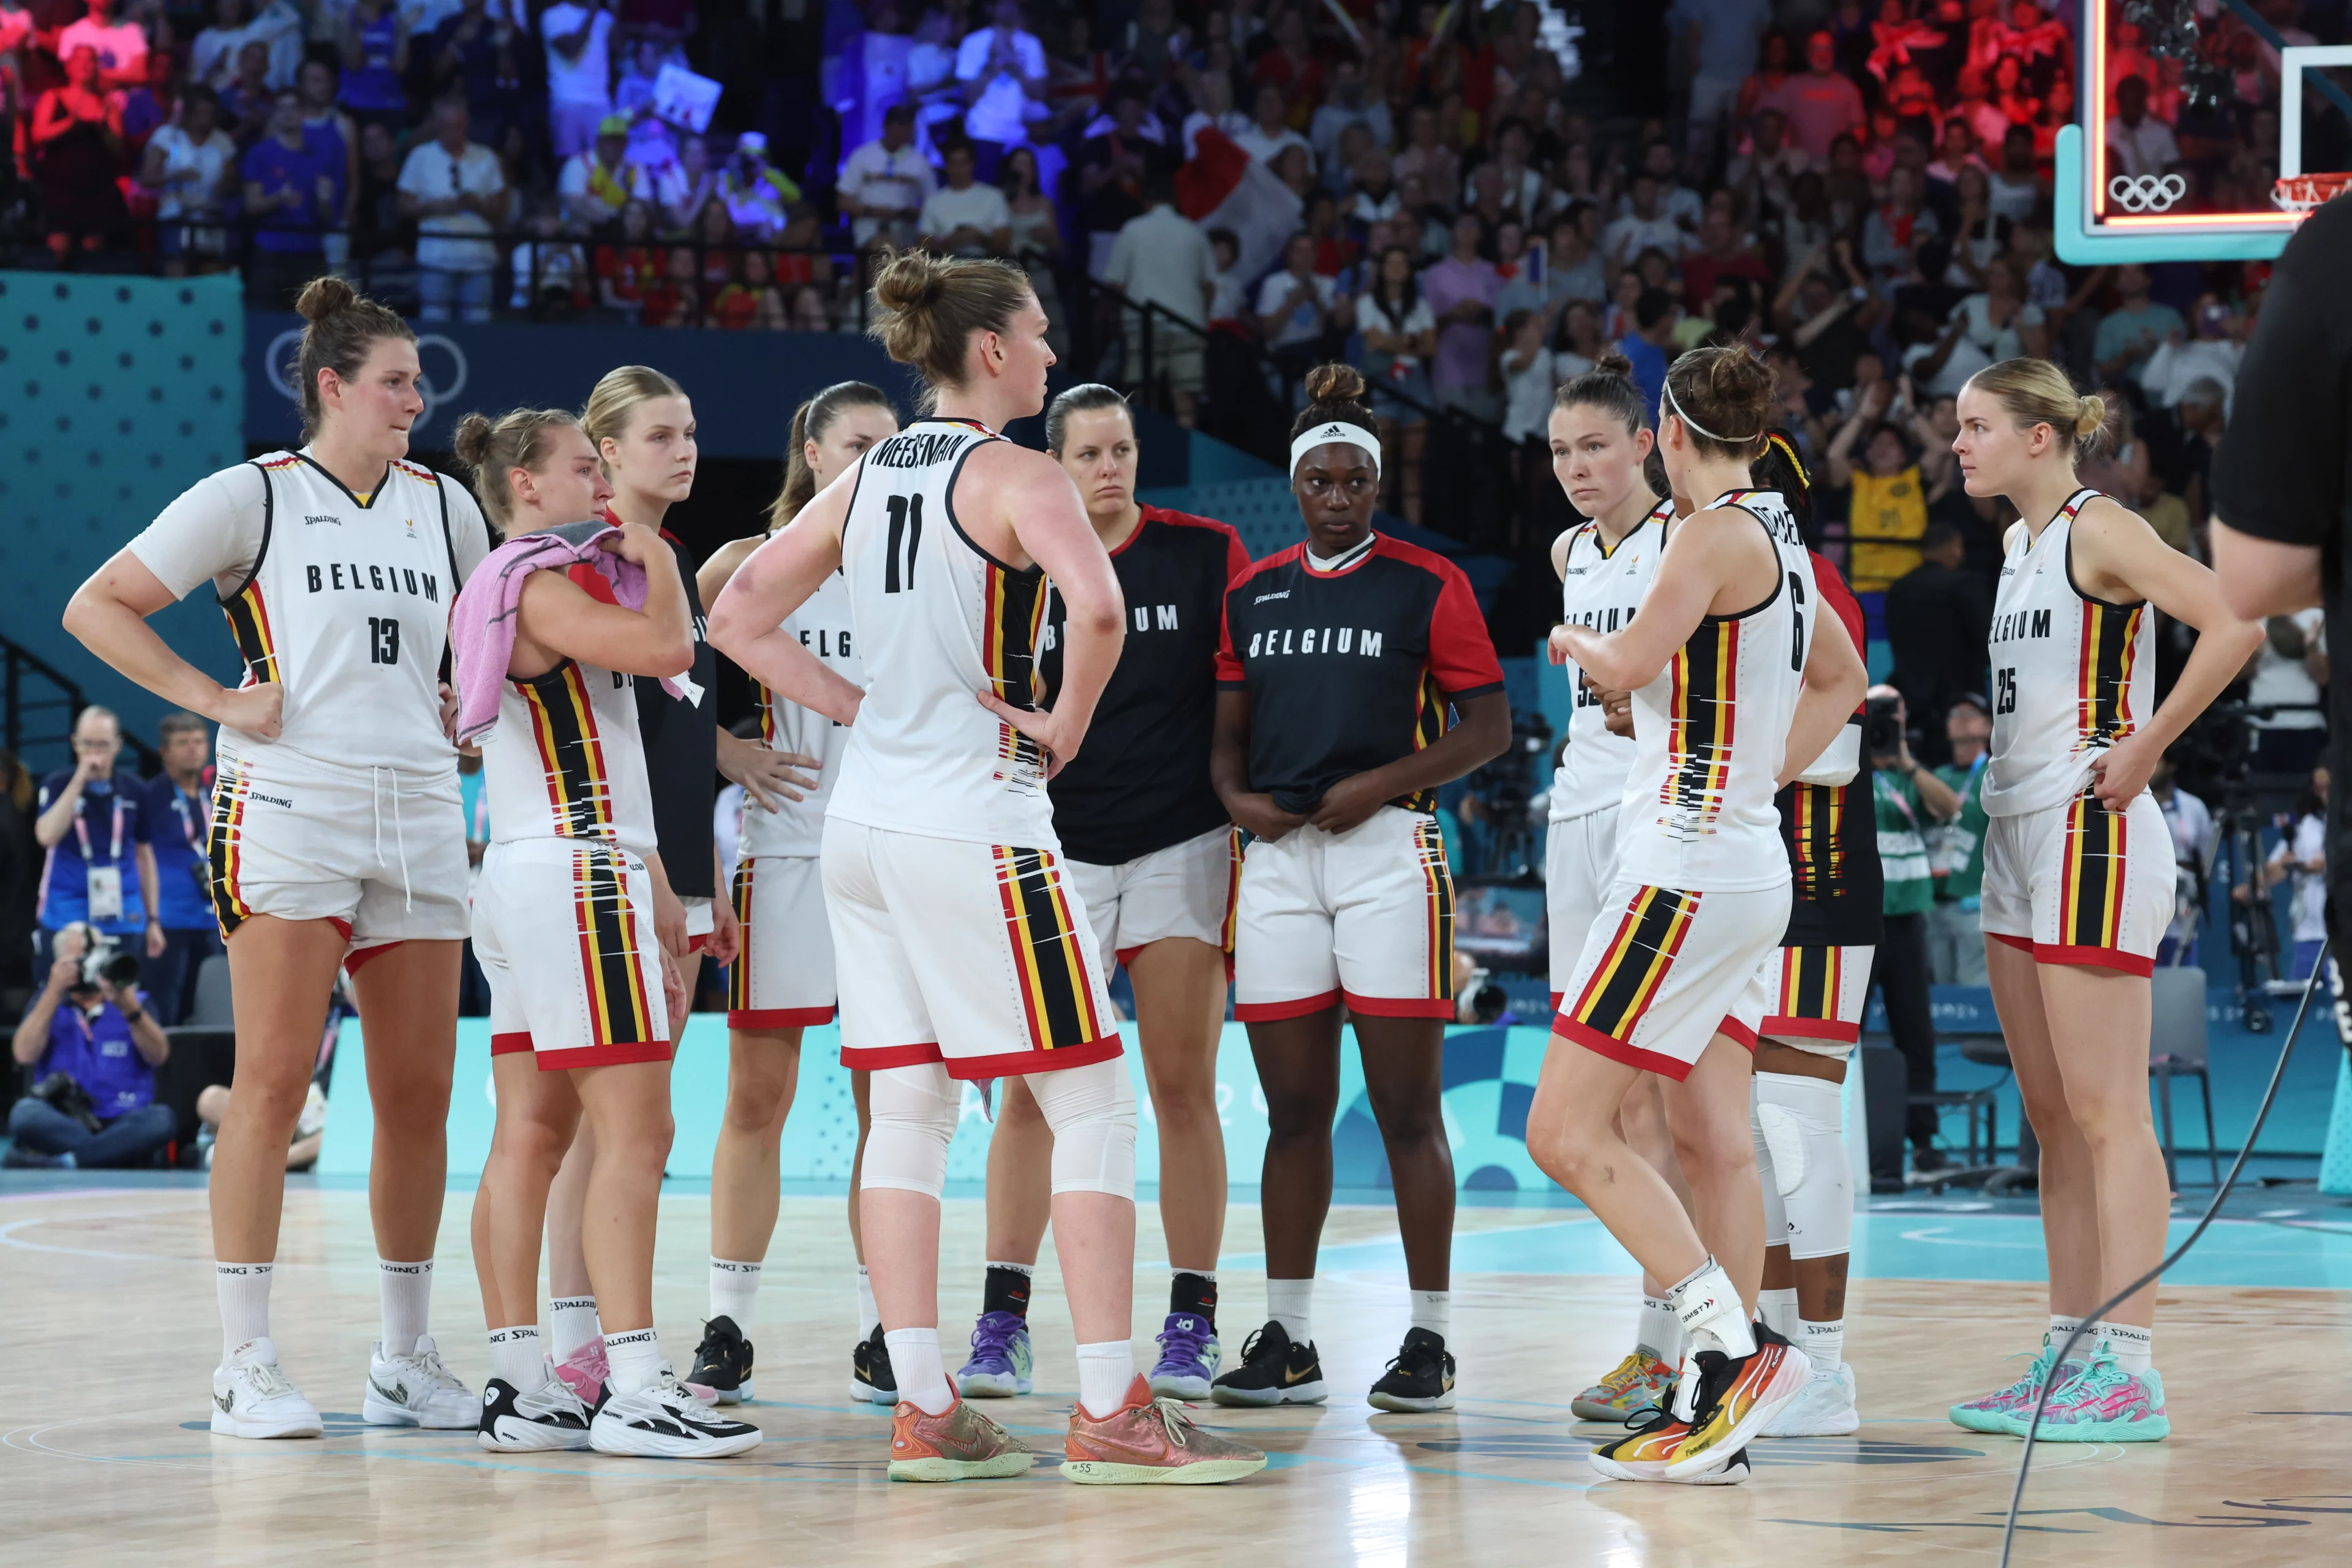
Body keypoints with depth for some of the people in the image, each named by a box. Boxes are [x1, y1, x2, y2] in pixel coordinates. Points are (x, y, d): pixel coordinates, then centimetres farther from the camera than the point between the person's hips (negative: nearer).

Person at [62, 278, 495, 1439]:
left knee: (420, 1092, 5)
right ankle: (246, 1365, -5)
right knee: (274, 1081, -9)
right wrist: (216, 699, -7)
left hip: (420, 820, 5)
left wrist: (458, 705, 13)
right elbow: (97, 609, 0)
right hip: (288, 810, -5)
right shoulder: (254, 496, 0)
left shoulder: (444, 505, 15)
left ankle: (406, 1360, 15)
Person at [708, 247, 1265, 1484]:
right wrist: (1067, 726, -13)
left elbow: (736, 619, 14)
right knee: (1094, 1105, -1)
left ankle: (923, 1414, 7)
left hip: (866, 818, 8)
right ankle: (1110, 1414, -3)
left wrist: (855, 708, 11)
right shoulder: (1014, 476, -10)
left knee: (907, 1115, 9)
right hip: (976, 828, -8)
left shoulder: (865, 478, 11)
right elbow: (1097, 609, -28)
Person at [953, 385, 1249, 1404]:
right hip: (1057, 850, 1)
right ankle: (1003, 1319, 0)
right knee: (1032, 1086, -4)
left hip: (1183, 846, -1)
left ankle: (1191, 1322, 7)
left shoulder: (1208, 554, 2)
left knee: (1183, 1088, 1)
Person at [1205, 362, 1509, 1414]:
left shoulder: (1428, 585, 1)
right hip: (1277, 857, 4)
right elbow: (1229, 730, 19)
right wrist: (1237, 797, -3)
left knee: (1407, 1110, -4)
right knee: (1293, 1110, 7)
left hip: (1388, 853, -4)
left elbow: (1490, 726, -2)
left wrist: (1381, 783, -13)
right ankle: (1286, 1342, 12)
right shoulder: (1251, 593, 14)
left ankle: (1430, 1341, 1)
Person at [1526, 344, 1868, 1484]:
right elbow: (1843, 678, 30)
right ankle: (1715, 1414, 7)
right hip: (1745, 862, 9)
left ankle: (1734, 1345, -15)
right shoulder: (1779, 536, 15)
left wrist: (1578, 641, -2)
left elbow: (1636, 663, -24)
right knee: (1713, 1142, 7)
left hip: (1689, 867, -9)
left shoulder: (1718, 532, -12)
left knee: (1565, 1131, -9)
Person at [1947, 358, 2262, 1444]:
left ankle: (2129, 1374, -10)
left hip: (2093, 835, -10)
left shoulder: (2099, 529, -10)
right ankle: (2071, 1355, 14)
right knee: (2051, 1114, 10)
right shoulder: (2021, 544, 16)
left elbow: (2233, 625, -23)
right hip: (2020, 835, 10)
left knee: (2105, 1113, -10)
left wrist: (2144, 748, -19)